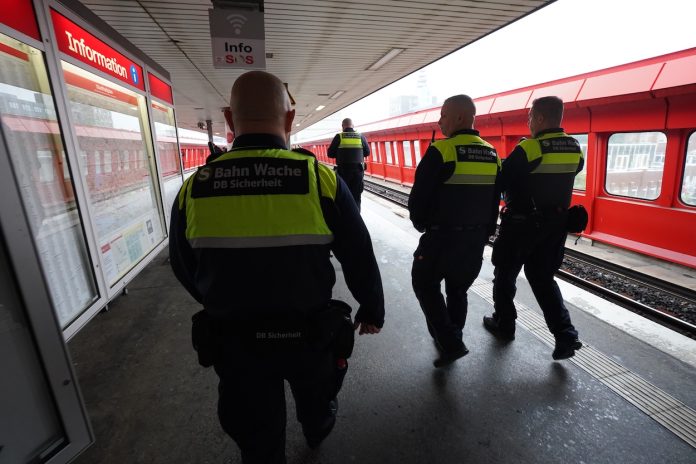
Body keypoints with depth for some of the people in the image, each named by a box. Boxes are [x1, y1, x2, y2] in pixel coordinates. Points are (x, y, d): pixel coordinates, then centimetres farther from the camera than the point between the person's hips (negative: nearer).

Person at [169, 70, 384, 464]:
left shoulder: (194, 188, -11)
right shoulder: (320, 178, -19)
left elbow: (185, 270, 4)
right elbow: (360, 259, -10)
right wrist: (372, 310, 8)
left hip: (234, 340, 1)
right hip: (308, 333, 0)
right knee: (316, 398, 34)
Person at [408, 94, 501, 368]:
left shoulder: (441, 151, -16)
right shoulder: (492, 154, 7)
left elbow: (419, 196, -14)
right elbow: (495, 200, 11)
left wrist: (420, 223, 5)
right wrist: (484, 232, 20)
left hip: (443, 236, -7)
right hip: (476, 238, 7)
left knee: (425, 284, 13)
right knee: (458, 290, 21)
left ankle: (450, 343, 8)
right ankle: (450, 340, 36)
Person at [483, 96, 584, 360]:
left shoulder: (528, 149, -18)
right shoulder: (575, 150, 3)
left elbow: (501, 180, -14)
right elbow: (559, 179, 13)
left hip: (521, 224, -6)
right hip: (555, 224, 6)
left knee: (505, 275, 13)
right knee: (543, 278, 17)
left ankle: (504, 325, 27)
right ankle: (565, 335, 9)